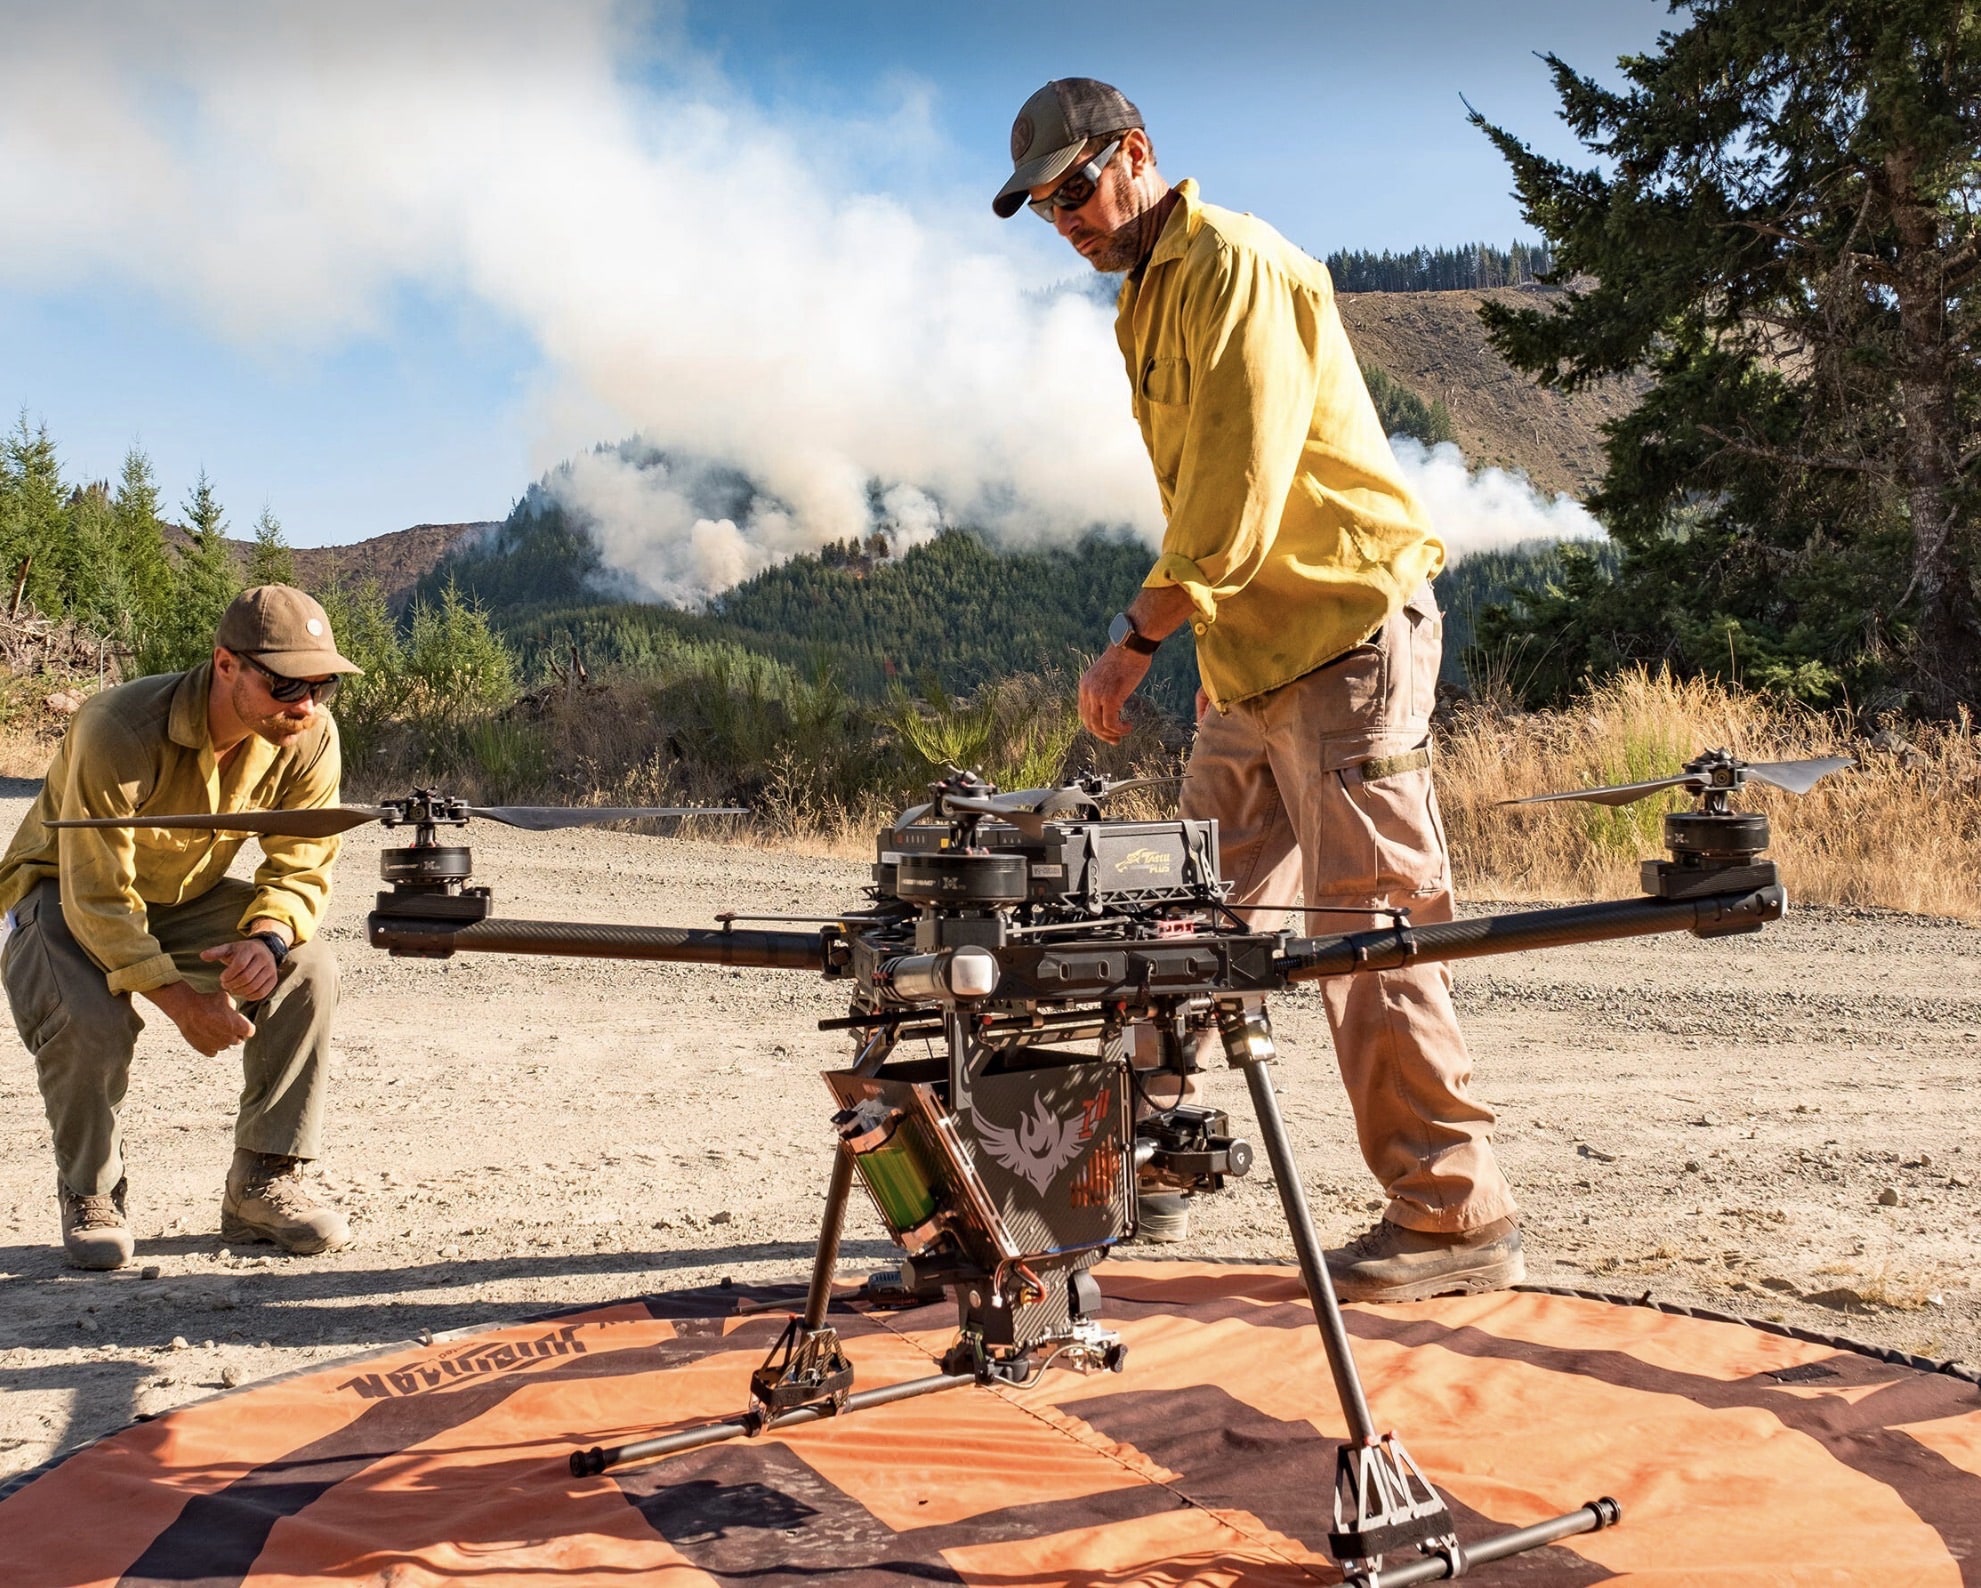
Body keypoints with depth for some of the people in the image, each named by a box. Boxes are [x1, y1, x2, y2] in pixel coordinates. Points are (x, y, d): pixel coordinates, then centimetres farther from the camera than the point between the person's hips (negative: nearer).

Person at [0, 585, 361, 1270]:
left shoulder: (309, 738, -20)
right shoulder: (119, 730, -34)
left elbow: (300, 869, -13)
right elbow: (95, 895, -31)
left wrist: (266, 939, -35)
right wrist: (181, 1001, -37)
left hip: (188, 899, 4)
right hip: (66, 897, -4)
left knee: (308, 968, -21)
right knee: (90, 1021, -33)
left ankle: (261, 1185, -8)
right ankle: (89, 1199, -2)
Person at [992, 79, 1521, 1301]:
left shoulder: (1233, 264, -10)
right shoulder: (1148, 295, 20)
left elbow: (1241, 484, -19)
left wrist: (1137, 638, -19)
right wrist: (1207, 646, 13)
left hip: (1348, 629, -9)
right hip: (1251, 659, 9)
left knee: (1368, 925, -9)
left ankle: (1459, 1220, -1)